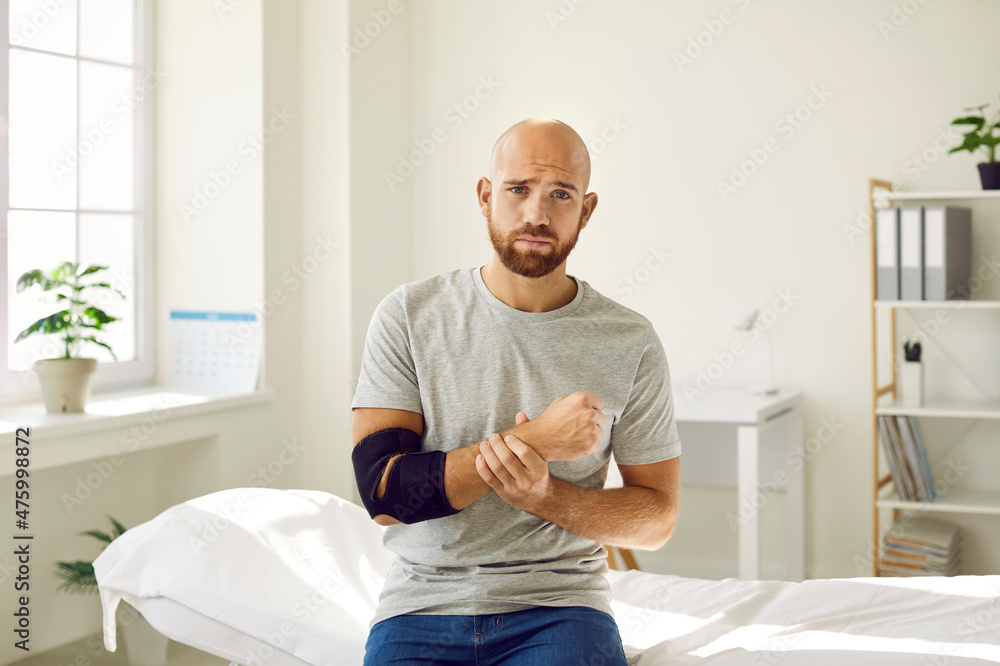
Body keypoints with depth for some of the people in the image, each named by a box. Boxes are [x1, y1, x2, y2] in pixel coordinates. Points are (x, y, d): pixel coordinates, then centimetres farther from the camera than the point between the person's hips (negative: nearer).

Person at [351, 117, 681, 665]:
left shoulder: (630, 343, 2)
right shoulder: (409, 316, 0)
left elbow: (658, 516, 6)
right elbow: (383, 493, -8)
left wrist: (543, 495, -12)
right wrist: (536, 440, -15)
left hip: (561, 611, 0)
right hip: (421, 606, 0)